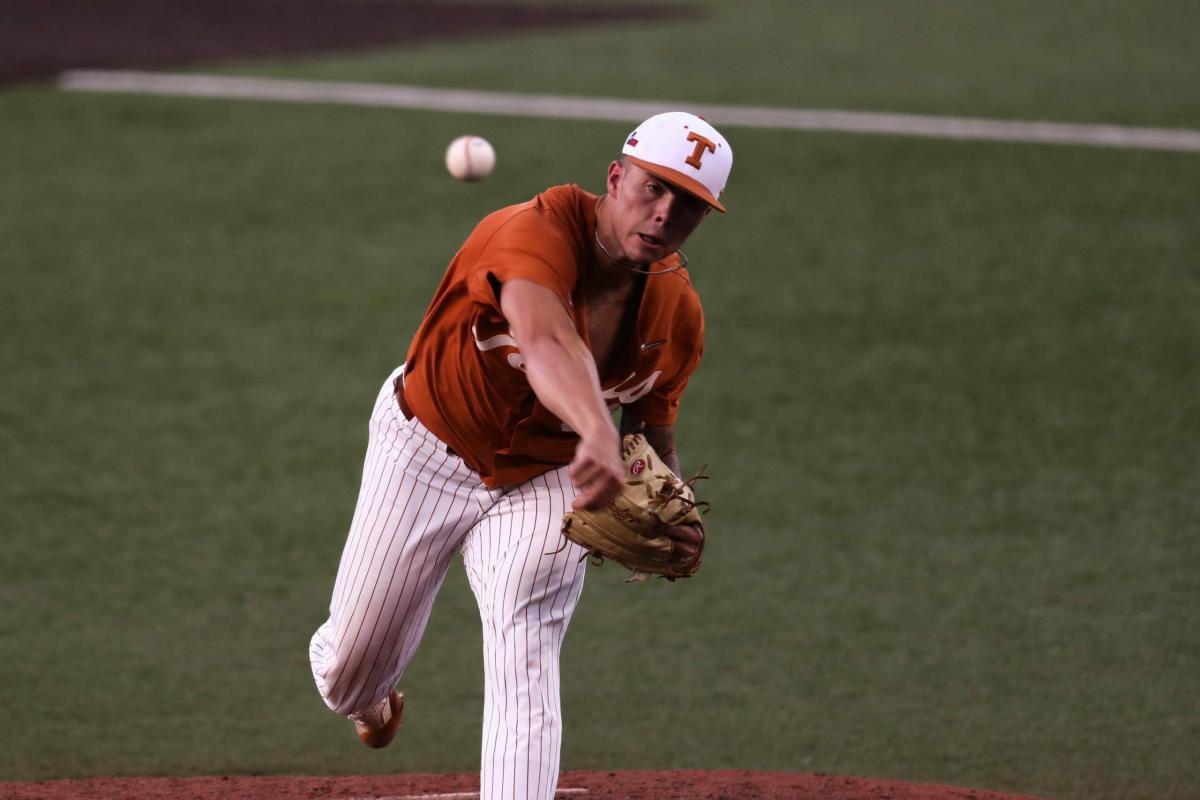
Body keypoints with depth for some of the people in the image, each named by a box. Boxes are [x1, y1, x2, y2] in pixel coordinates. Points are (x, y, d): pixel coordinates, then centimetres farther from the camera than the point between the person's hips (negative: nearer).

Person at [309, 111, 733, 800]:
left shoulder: (679, 316, -13)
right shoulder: (543, 229, -33)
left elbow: (653, 428, 4)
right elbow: (544, 340, -53)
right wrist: (599, 433, -73)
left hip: (543, 483, 3)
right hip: (429, 448, -2)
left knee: (526, 665, -19)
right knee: (353, 670, 11)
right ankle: (367, 695, 51)